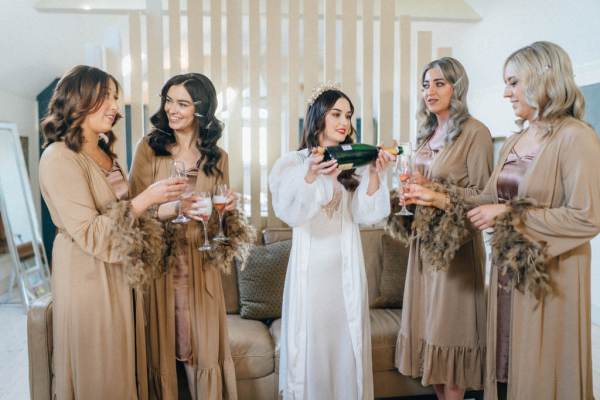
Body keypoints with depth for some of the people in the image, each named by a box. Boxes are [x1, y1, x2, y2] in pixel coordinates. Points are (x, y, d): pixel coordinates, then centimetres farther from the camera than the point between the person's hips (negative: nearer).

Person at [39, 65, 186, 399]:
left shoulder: (105, 154, 11)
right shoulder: (60, 157, -17)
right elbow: (90, 234, -21)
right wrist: (146, 198, -23)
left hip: (118, 272, 8)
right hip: (86, 274, -8)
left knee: (119, 362, 17)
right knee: (94, 370, 8)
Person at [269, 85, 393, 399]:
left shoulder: (354, 164, 9)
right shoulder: (293, 163, -1)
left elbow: (365, 213, -1)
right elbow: (289, 211, -15)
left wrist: (374, 174, -15)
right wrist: (310, 175, -30)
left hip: (346, 265, 3)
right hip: (311, 265, -3)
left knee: (347, 341, 8)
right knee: (311, 341, 2)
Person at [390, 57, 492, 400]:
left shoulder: (475, 132, -9)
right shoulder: (427, 133, 13)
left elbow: (481, 194, -12)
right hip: (424, 238, 7)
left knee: (450, 324, 1)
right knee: (427, 323, 12)